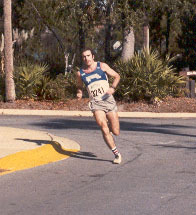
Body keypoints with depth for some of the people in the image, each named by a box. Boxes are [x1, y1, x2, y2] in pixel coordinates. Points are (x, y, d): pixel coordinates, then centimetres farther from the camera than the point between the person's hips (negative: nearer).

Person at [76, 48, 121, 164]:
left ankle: (110, 126, 39)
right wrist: (79, 93, 1)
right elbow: (80, 86, 24)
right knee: (104, 130, -19)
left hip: (108, 100, 0)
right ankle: (117, 153, -7)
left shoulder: (102, 66, 2)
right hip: (95, 103, 0)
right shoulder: (80, 73, 6)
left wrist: (113, 88, -9)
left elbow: (117, 76, 8)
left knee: (116, 132, 1)